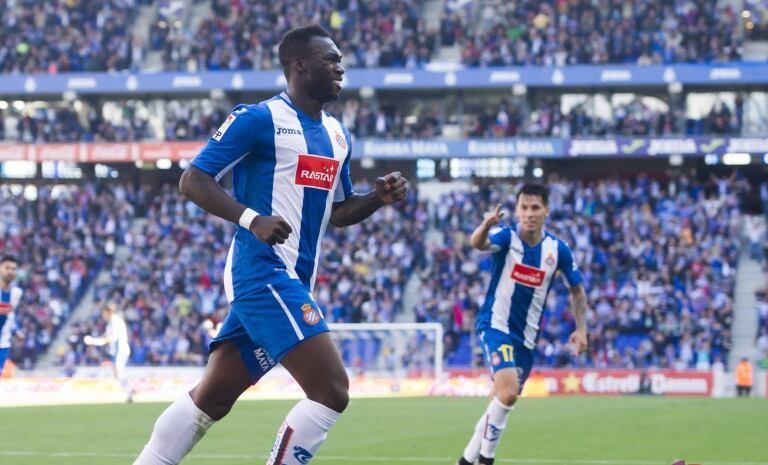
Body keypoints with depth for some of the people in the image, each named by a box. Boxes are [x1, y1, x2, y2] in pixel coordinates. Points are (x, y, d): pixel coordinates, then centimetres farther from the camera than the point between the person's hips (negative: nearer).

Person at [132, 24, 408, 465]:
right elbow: (193, 180, -10)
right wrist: (253, 220, -24)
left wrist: (378, 198, 5)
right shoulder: (259, 119, -9)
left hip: (294, 280, 9)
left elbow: (337, 212, 26)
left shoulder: (338, 136, 16)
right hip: (263, 272, -9)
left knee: (211, 398, 12)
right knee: (332, 390, -17)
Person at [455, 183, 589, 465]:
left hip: (526, 336, 5)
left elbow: (576, 289, 13)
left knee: (504, 399, 12)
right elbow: (477, 243, -37)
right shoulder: (507, 237, -13)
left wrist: (581, 329, 2)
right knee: (508, 392, -25)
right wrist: (486, 226, -60)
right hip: (496, 326, -5)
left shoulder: (558, 250, -2)